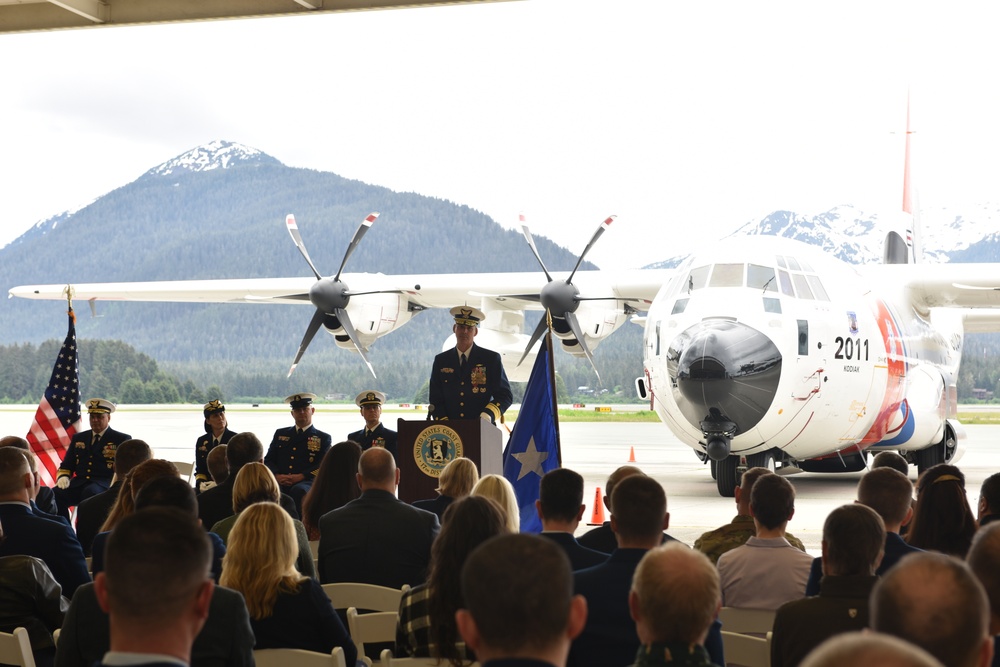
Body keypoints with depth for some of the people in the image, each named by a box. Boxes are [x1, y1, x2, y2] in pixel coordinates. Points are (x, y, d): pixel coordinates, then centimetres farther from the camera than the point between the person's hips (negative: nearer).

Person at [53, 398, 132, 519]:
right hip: (79, 484, 4)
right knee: (55, 494, -27)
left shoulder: (122, 439, 10)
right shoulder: (78, 438, 23)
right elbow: (66, 466, 23)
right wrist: (63, 477, 0)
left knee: (90, 492, -39)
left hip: (105, 485, -4)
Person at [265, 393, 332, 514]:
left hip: (306, 482, -2)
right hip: (280, 483, 2)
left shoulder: (323, 438, 17)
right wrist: (276, 475, -3)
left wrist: (301, 476, -12)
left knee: (298, 490, -39)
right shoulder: (281, 434, 27)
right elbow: (268, 460, 20)